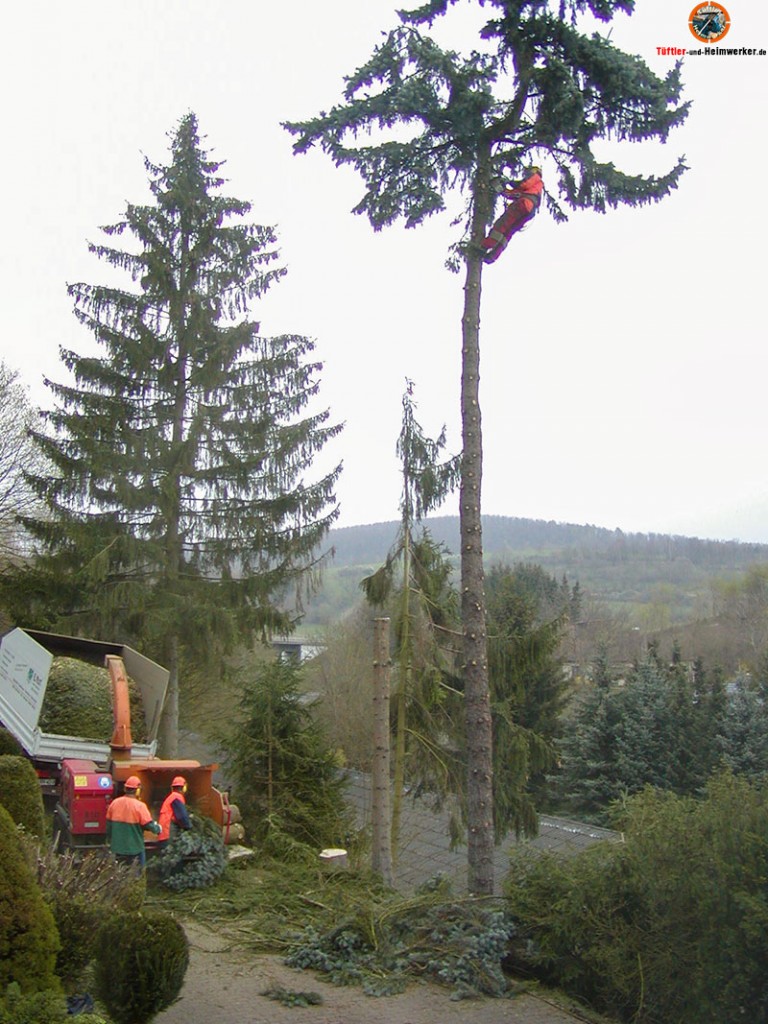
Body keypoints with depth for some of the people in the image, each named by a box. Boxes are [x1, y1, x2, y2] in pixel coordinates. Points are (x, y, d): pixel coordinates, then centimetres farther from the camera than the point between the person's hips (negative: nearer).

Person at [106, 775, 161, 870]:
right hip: (134, 849, -5)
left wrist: (110, 841, 21)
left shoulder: (114, 803, -1)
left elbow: (109, 824, 8)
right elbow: (149, 825, -16)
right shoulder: (139, 806, -17)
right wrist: (158, 828, 5)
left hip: (117, 848, 5)